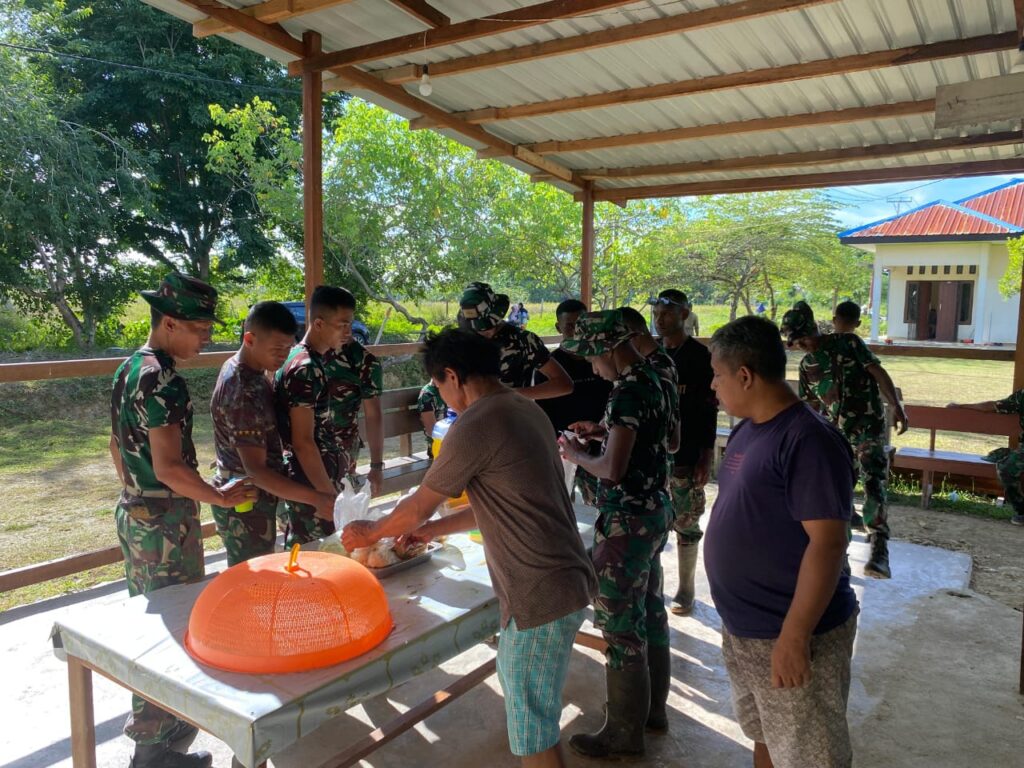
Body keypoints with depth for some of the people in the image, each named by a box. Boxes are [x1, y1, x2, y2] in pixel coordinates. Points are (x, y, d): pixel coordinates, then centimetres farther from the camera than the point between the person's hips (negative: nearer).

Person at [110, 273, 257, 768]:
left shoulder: (129, 369, 8)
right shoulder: (163, 380, -22)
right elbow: (169, 467, -25)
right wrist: (222, 498, -14)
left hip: (133, 512, 10)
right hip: (166, 522, -10)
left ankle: (150, 721, 36)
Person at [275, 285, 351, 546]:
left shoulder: (311, 361, 9)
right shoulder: (305, 369, -20)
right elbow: (303, 442, -21)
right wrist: (328, 495, -19)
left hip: (310, 477, 10)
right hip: (310, 483, -10)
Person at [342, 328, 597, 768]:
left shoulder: (476, 425, -18)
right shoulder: (525, 409, 9)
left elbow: (419, 505, -6)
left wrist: (371, 532, 13)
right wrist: (431, 530, 25)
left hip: (541, 594, -9)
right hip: (567, 579, 9)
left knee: (532, 729, 8)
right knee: (517, 686, 26)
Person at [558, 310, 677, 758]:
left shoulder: (627, 392, -23)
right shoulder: (651, 378, 7)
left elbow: (612, 469, -27)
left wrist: (577, 455, -9)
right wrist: (601, 432, 11)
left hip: (628, 521, -10)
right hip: (654, 510, 10)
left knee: (621, 625, 3)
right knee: (650, 612, 20)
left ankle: (624, 733, 17)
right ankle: (653, 707, 36)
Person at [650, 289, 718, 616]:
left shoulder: (699, 356, -6)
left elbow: (709, 411, -7)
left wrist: (706, 457, -11)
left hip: (686, 455, -4)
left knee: (685, 524, 5)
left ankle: (686, 590, 18)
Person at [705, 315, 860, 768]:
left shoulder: (808, 441, -21)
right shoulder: (746, 430, 7)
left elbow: (826, 543, -24)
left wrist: (794, 637, -24)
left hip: (789, 637, -8)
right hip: (742, 630, 8)